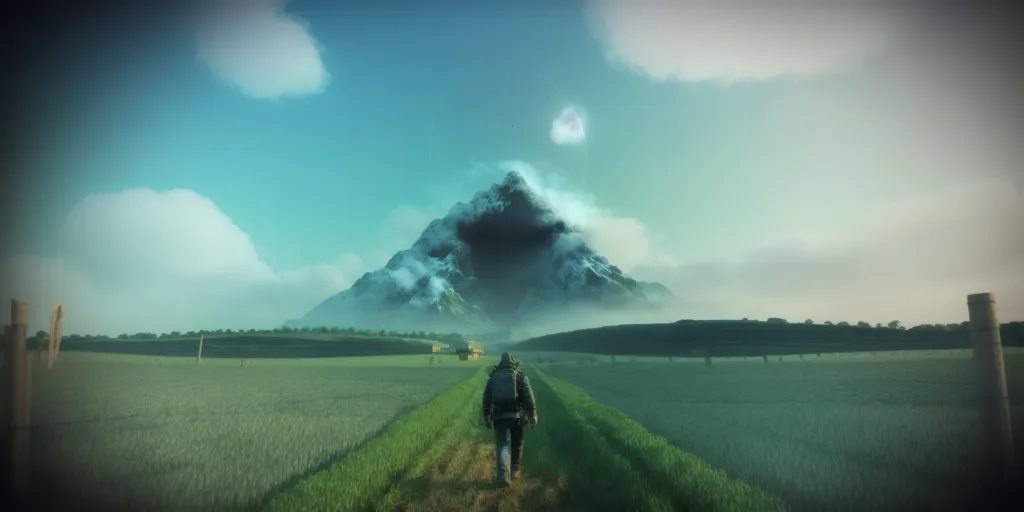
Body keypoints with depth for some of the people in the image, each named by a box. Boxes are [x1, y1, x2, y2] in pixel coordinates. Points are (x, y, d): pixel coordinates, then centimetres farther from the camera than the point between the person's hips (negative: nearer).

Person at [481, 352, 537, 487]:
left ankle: (503, 473, -18)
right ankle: (515, 470, 30)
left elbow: (486, 398, 7)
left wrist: (486, 417, 12)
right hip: (517, 415, -1)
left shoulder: (493, 377, 11)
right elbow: (528, 394, -7)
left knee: (502, 445, 1)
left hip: (499, 416, 1)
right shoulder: (521, 376, 4)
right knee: (517, 443, 19)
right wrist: (533, 413, -8)